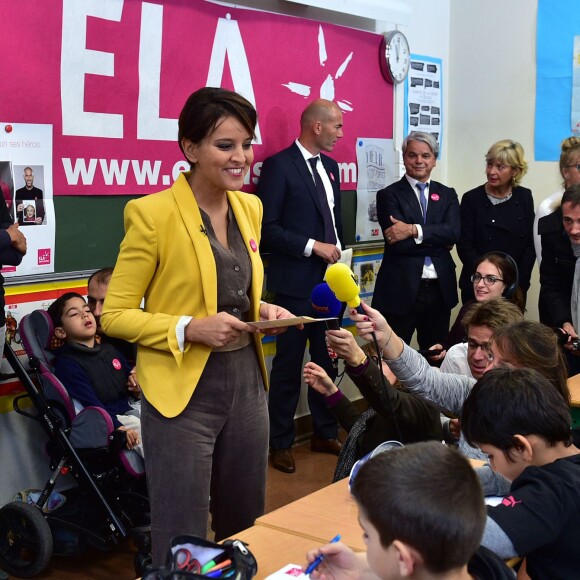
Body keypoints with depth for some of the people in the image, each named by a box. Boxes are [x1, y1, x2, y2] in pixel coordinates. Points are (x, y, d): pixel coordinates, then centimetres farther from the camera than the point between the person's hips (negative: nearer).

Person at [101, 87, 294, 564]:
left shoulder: (249, 206, 7)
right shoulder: (153, 213, -14)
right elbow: (114, 315, -10)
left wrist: (263, 311, -1)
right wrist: (189, 329, -23)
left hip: (247, 381, 7)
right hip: (183, 392, -6)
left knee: (247, 529, 19)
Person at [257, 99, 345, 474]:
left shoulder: (330, 166, 13)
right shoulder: (279, 165, -10)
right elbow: (267, 226, -15)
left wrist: (339, 252, 11)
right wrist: (313, 246, -17)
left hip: (329, 280, 7)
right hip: (296, 283, -7)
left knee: (328, 360, 13)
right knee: (289, 364, 2)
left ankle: (325, 433, 26)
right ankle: (281, 443, 14)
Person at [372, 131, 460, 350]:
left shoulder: (448, 195, 11)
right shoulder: (389, 195, -1)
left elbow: (453, 233, -8)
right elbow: (398, 243, -14)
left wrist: (414, 230, -18)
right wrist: (438, 242, -8)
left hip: (440, 290, 4)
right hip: (400, 291, -4)